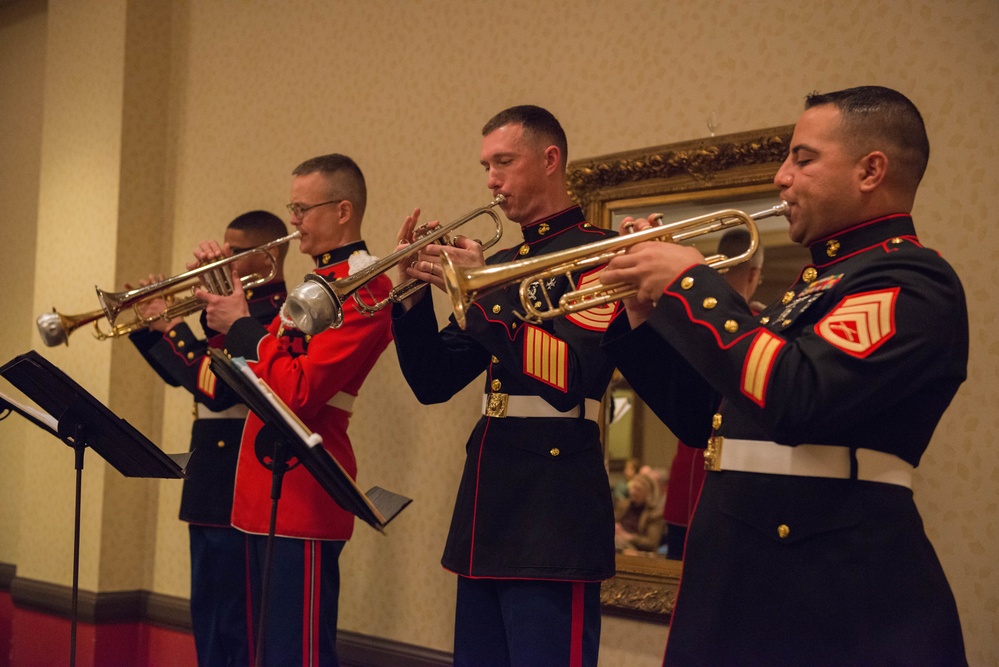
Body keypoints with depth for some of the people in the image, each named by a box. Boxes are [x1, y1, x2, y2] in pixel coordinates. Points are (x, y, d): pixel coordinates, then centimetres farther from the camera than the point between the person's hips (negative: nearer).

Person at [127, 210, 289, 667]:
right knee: (207, 617, 17)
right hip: (211, 490, 10)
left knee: (233, 628, -2)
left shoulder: (276, 317, -16)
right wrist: (146, 323, 6)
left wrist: (171, 328, -17)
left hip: (239, 494, -10)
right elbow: (180, 373, 19)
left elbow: (219, 388, -26)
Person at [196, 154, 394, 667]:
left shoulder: (364, 285, -13)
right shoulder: (318, 280, 17)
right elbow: (253, 374, 21)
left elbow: (300, 392, -21)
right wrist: (224, 308, 10)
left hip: (303, 493, -10)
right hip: (265, 492, 10)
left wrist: (242, 327, -11)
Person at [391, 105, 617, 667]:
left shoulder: (596, 252, -6)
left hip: (554, 517, -8)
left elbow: (570, 379, -20)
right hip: (488, 514, 8)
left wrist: (480, 291, -18)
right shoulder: (499, 262, 16)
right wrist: (415, 292, 0)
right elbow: (434, 383, 14)